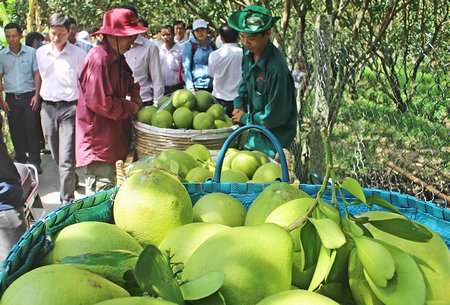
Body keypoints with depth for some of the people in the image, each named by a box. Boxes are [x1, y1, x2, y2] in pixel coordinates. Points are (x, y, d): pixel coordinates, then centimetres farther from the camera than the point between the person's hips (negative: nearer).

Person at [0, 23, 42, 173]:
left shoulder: (31, 52, 0)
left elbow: (37, 74, 2)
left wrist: (36, 95, -7)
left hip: (29, 97, -2)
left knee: (32, 130, -5)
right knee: (16, 131, 8)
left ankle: (34, 162, 0)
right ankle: (21, 161, 19)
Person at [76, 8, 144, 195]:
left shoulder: (116, 56, 11)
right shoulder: (99, 58, -20)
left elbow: (126, 78, 31)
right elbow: (100, 103, -24)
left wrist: (134, 93, 10)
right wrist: (130, 107, -11)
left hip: (114, 136, 10)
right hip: (99, 141, -10)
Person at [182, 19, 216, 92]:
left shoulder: (212, 45, 10)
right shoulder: (189, 45, -2)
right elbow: (186, 67, -6)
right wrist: (190, 87, -15)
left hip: (212, 86, 4)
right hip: (196, 87, -4)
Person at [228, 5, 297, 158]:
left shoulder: (276, 67, -30)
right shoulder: (248, 55, -5)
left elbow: (274, 115, -24)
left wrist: (245, 118, -11)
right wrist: (239, 106, 0)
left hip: (273, 136, -8)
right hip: (255, 131, 8)